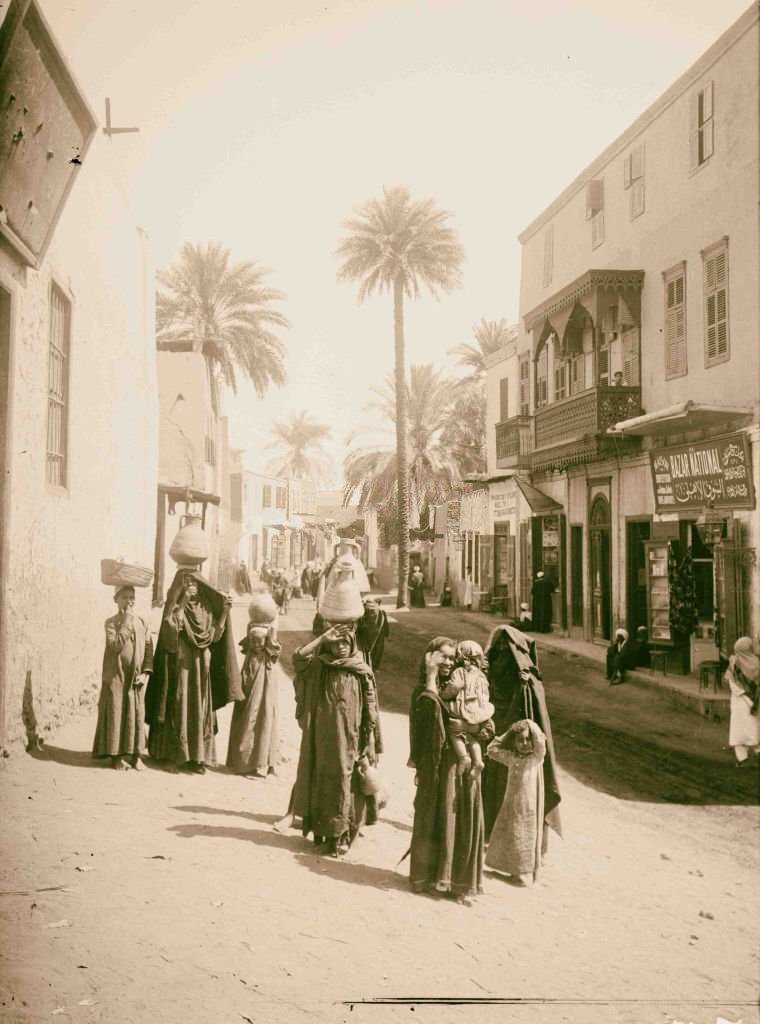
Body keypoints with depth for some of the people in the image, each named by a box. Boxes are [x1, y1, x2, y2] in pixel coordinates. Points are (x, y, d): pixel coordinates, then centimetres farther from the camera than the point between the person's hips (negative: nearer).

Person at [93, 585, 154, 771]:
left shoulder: (142, 623, 7)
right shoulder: (111, 622, -4)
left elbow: (149, 649, 6)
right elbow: (115, 645, -20)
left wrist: (145, 672, -3)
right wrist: (126, 623, -19)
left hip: (136, 679, 3)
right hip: (116, 677, -3)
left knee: (137, 715, 5)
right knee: (116, 714, 0)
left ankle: (136, 755, 13)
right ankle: (116, 756, 9)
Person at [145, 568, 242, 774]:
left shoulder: (206, 606, 9)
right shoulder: (175, 606, -2)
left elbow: (213, 634, 5)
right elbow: (171, 628, -20)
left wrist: (224, 612, -4)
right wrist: (183, 602, -24)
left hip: (201, 666, 4)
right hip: (180, 664, -4)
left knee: (200, 708, 4)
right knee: (181, 708, -3)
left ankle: (199, 754, 9)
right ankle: (181, 754, 3)